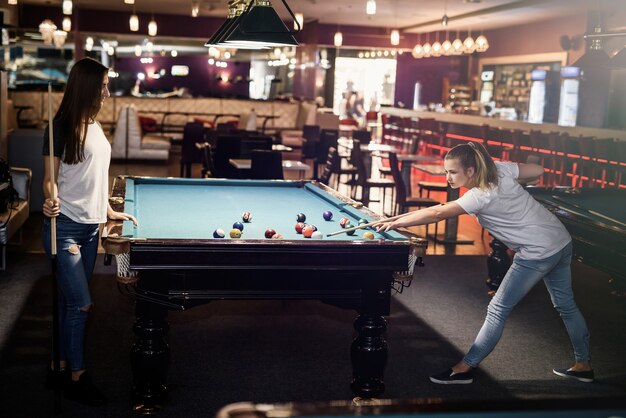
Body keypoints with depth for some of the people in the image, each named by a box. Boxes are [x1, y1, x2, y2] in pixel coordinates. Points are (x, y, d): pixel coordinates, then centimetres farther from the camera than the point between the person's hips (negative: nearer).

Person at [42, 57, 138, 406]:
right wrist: (51, 200, -29)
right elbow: (51, 178, -9)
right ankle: (76, 377, 8)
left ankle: (60, 367, 23)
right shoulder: (62, 128, -12)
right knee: (81, 304, -6)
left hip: (91, 226, 8)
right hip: (65, 226, -7)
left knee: (71, 302, 12)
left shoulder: (95, 126, 10)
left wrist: (109, 211, 18)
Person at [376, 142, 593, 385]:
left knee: (498, 310, -3)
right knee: (565, 305, 21)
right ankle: (583, 365, 34)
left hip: (538, 252, -9)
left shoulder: (481, 196, -23)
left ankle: (464, 369, 3)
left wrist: (396, 223, -32)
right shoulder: (499, 168, -1)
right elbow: (538, 170, 8)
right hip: (561, 241, 9)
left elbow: (439, 213, -32)